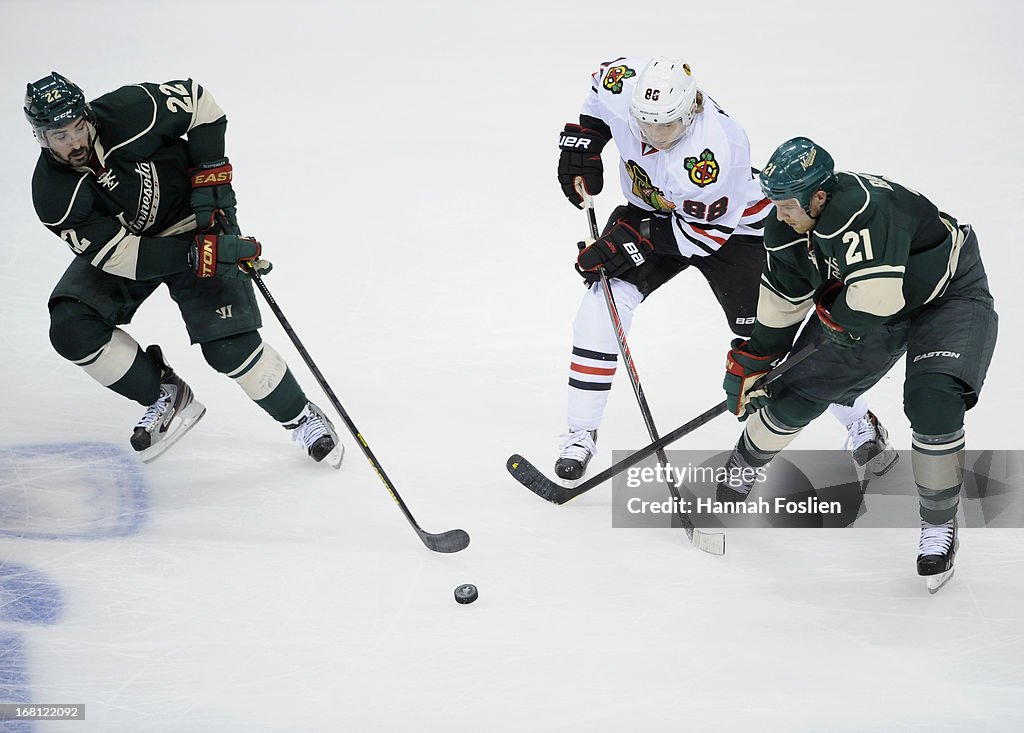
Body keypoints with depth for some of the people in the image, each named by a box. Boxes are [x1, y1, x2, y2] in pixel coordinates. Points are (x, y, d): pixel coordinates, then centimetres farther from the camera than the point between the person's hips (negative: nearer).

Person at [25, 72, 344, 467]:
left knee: (228, 342, -15)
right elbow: (122, 256, -28)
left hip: (193, 219, -2)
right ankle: (167, 398, 2)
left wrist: (211, 171, -17)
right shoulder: (52, 198, -26)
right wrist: (198, 255, -35)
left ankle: (302, 418, 7)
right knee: (71, 327, -17)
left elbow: (197, 100, -10)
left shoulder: (127, 112, -29)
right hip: (117, 240, 3)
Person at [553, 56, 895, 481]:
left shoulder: (714, 151, -41)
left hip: (731, 226, -5)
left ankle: (860, 424, 15)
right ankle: (580, 435, -4)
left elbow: (705, 233, -28)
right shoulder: (624, 88, -26)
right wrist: (581, 143, -6)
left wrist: (634, 240, -30)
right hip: (649, 211, 5)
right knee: (606, 299, -15)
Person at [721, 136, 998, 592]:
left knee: (933, 400, -27)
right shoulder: (788, 230, -14)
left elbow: (877, 295, -45)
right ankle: (737, 474, 29)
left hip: (951, 294, -7)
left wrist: (832, 316, -24)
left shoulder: (863, 208, -40)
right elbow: (780, 305, 1)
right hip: (859, 306, 7)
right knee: (797, 391, 4)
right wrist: (749, 365, 4)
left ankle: (939, 527, -8)